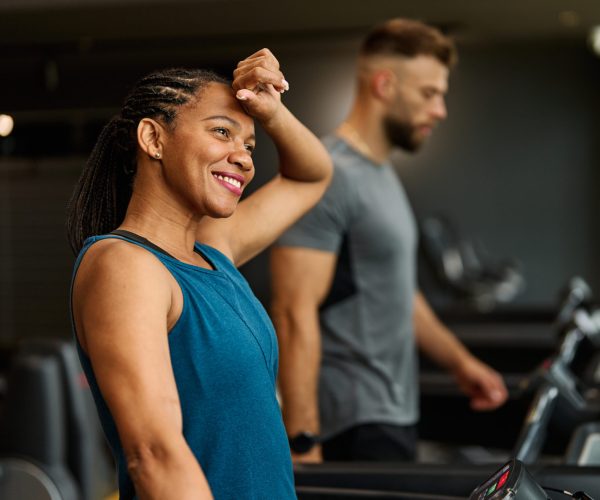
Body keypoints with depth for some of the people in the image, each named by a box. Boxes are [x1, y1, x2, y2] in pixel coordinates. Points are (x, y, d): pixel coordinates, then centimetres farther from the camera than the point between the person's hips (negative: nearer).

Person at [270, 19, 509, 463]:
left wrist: (459, 361, 26)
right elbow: (295, 313, -21)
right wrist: (302, 443, -24)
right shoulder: (328, 177, -16)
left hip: (393, 411, 10)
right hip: (356, 425, -10)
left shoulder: (382, 175, 15)